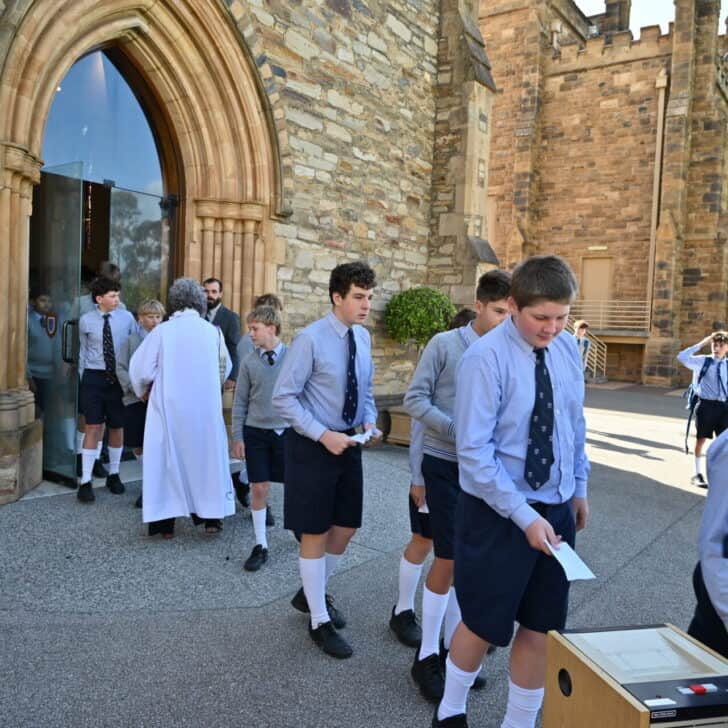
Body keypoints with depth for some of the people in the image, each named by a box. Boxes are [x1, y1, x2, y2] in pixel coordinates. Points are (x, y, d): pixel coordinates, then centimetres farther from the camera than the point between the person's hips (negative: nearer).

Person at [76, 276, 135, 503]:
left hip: (119, 377, 1)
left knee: (117, 427, 11)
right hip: (94, 377, -1)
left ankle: (113, 474, 29)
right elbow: (83, 351, 7)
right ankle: (86, 482, 4)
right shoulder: (86, 321, -1)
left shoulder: (126, 318, -2)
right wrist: (82, 377, 5)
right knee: (93, 428, -4)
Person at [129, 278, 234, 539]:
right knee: (207, 456, 14)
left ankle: (165, 522, 13)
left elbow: (141, 369, -7)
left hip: (169, 407, -1)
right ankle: (211, 516, 20)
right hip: (205, 408, 1)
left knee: (166, 459, 9)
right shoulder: (212, 331, -4)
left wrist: (142, 390, 13)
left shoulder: (162, 331, -8)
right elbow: (225, 370, 5)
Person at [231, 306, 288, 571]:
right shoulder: (249, 362, 0)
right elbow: (240, 401, 4)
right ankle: (260, 545, 17)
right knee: (259, 488, 4)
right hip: (256, 432, 1)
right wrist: (237, 436, 2)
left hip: (287, 431, -1)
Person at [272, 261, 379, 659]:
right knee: (315, 534, 6)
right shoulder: (310, 339, -17)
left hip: (348, 444, 7)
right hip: (312, 446, -7)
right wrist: (323, 435, -22)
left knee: (345, 528, 16)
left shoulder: (363, 336, 3)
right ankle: (320, 622, 23)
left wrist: (369, 421, -4)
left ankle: (311, 593, 41)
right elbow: (283, 398, -16)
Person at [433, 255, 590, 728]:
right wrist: (525, 516, -22)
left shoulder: (568, 349, 0)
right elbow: (474, 452, -21)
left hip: (557, 508, 6)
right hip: (498, 512, -5)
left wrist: (579, 488, 13)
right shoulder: (486, 358, -19)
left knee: (543, 628, 14)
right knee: (485, 623, 11)